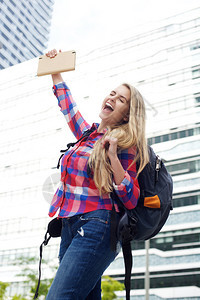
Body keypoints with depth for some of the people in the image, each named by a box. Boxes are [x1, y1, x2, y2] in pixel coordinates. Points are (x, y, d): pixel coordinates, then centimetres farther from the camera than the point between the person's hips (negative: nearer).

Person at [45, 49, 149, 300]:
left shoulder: (124, 144, -3)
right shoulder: (89, 133, 15)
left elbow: (131, 201, -10)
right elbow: (68, 107, 35)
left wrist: (113, 157, -18)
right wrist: (56, 72, 37)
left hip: (96, 226, -7)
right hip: (70, 227, 7)